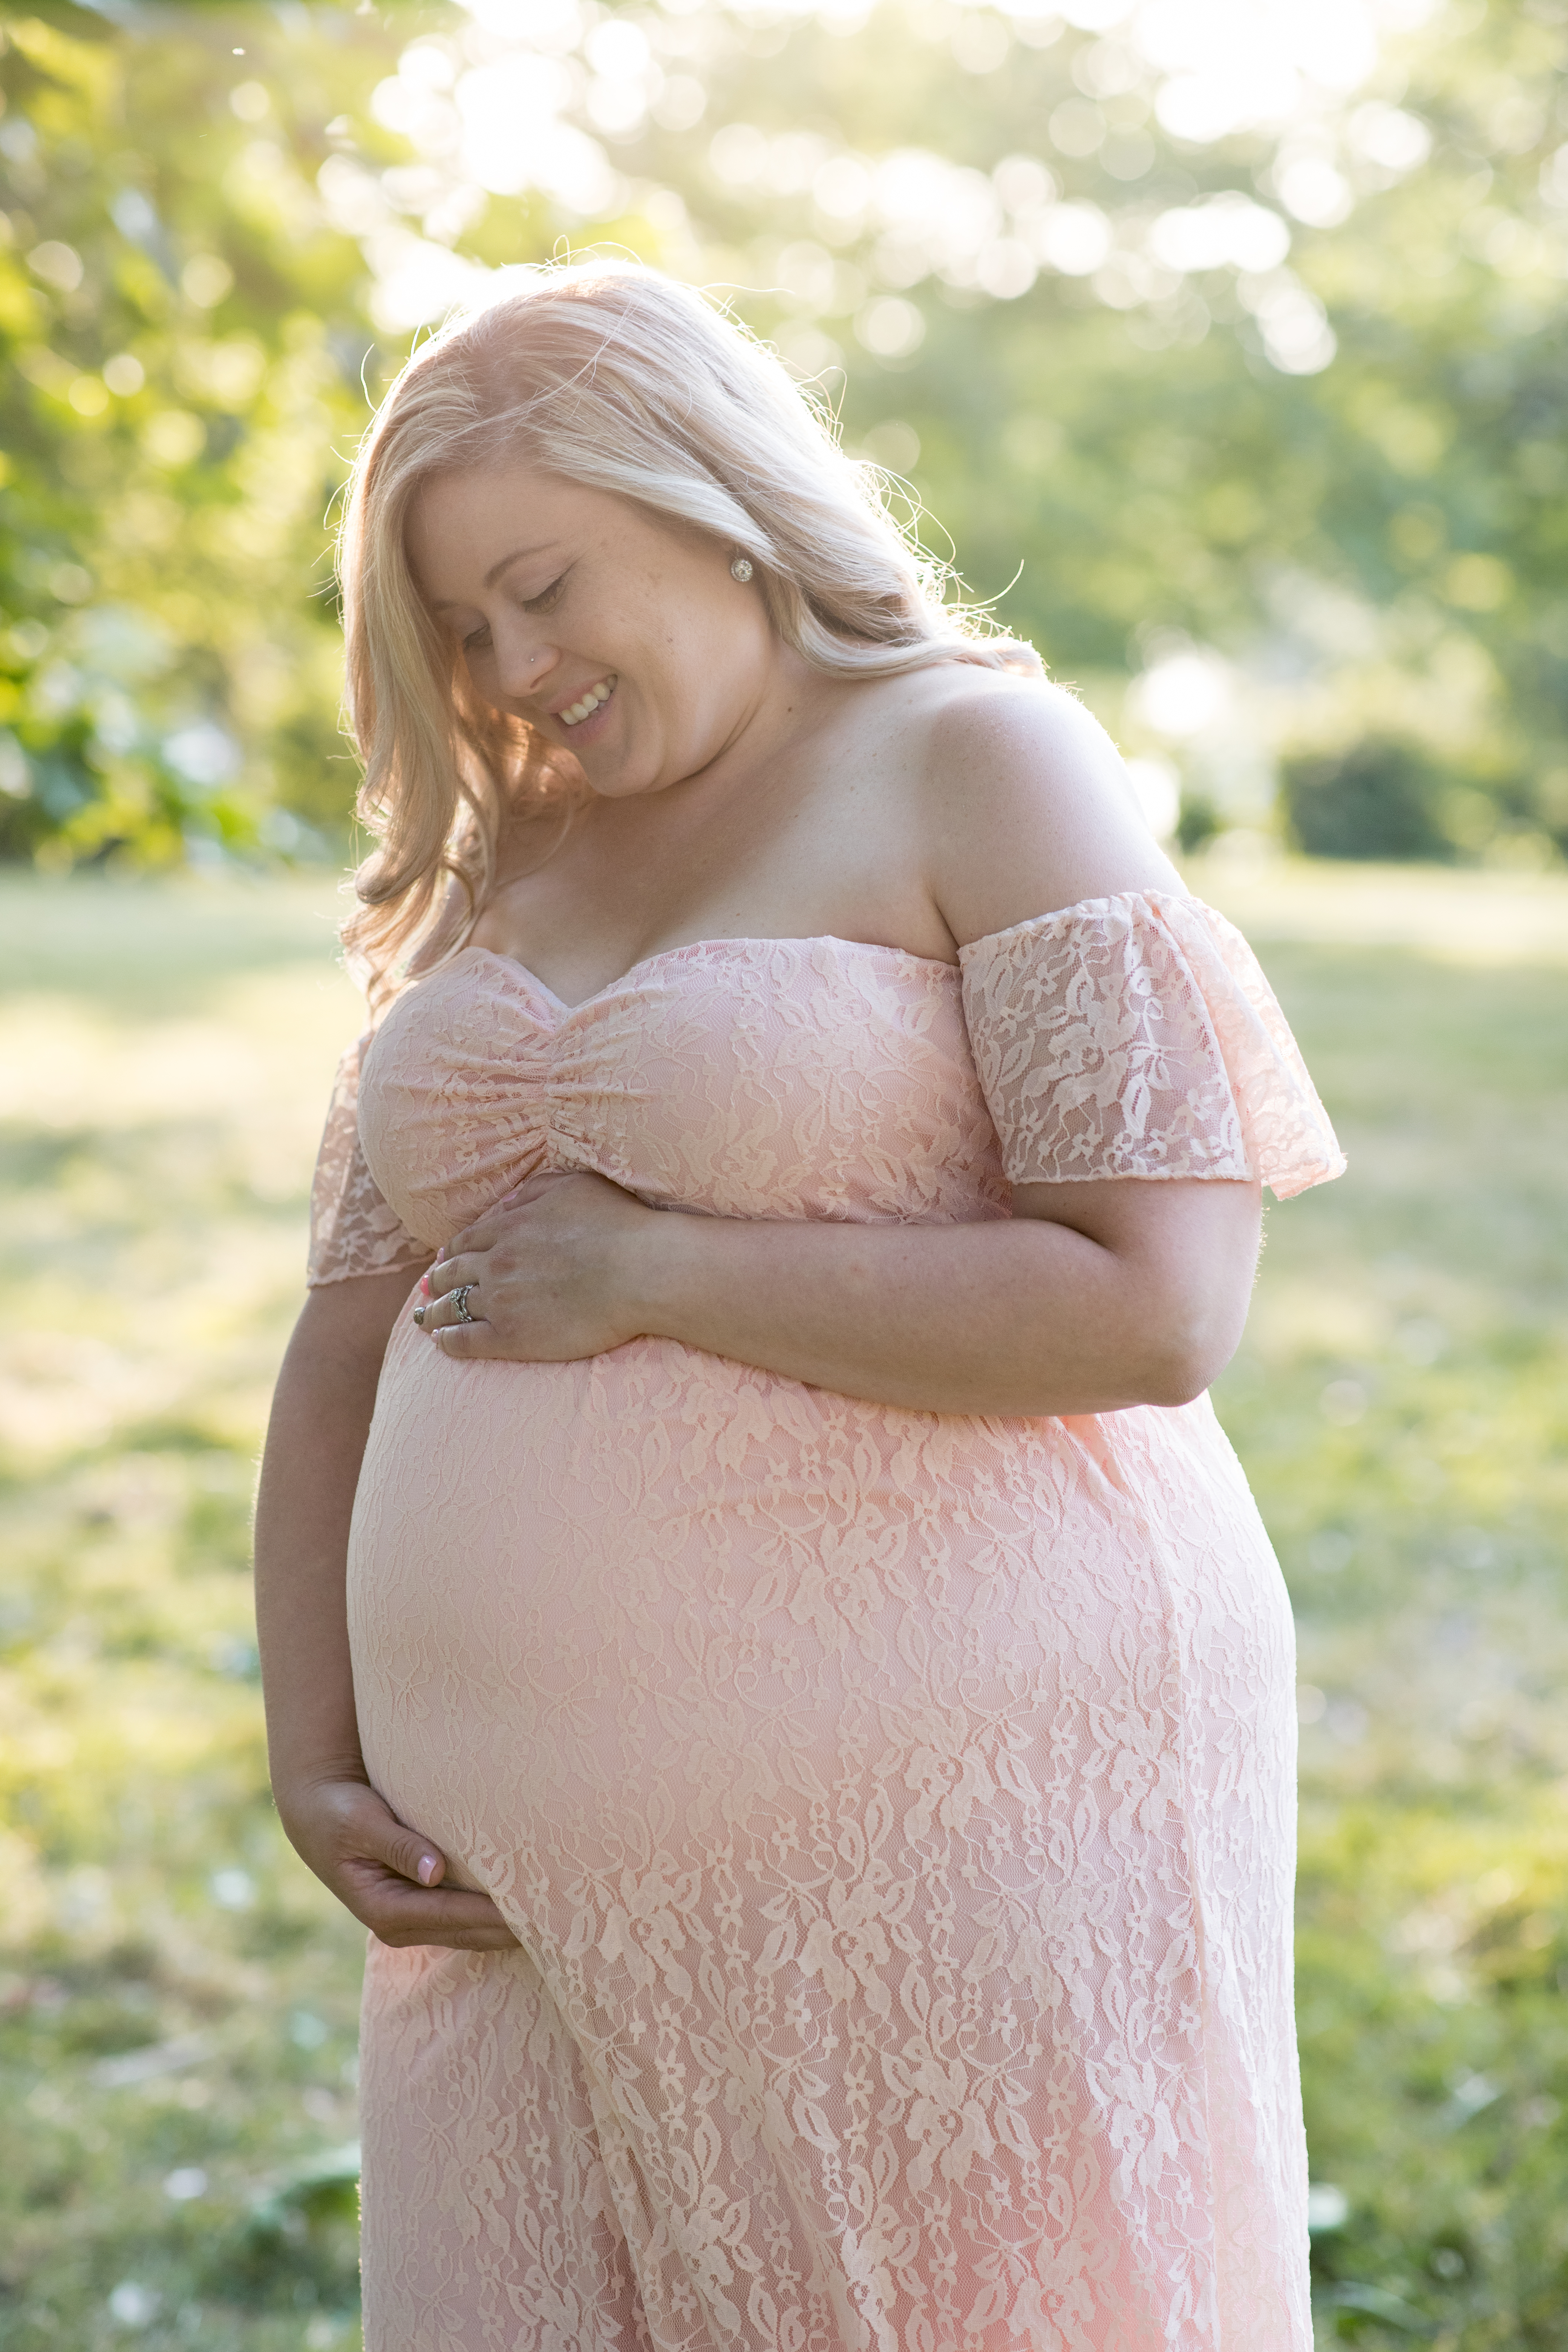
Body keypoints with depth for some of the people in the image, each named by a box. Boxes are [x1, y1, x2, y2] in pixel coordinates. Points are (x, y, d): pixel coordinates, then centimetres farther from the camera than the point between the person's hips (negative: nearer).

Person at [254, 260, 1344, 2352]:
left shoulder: (979, 763, -4)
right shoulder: (497, 875, 14)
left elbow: (1157, 1308, -15)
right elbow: (347, 1354, 16)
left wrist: (648, 1272, -12)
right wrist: (315, 1766, 7)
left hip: (947, 1823, -5)